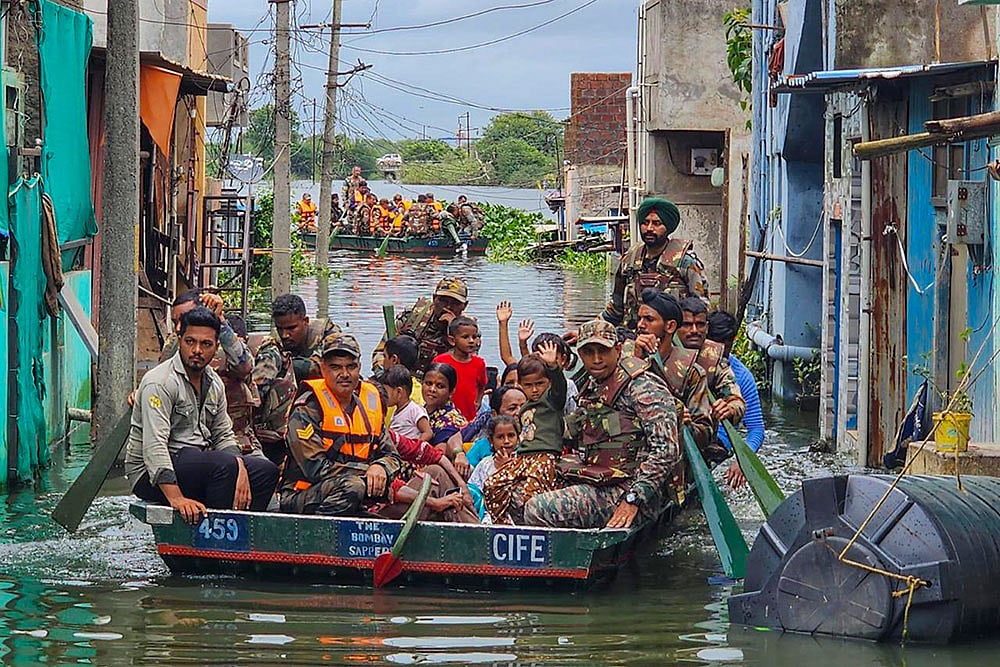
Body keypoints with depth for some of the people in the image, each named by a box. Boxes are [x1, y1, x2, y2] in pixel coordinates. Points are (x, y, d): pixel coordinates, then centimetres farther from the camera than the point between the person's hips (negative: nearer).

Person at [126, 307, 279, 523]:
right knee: (225, 464, -31)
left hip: (199, 462, 9)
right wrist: (176, 499, -36)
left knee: (266, 470, -3)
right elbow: (154, 445, -26)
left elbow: (223, 435, 16)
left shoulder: (214, 383, 10)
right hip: (152, 475, -9)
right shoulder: (160, 382, -17)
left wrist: (239, 469, -7)